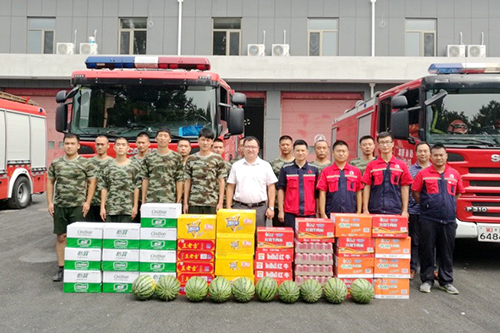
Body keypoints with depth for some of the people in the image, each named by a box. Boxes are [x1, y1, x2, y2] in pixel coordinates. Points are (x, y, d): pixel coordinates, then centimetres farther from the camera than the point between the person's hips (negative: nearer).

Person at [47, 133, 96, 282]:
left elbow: (92, 183, 0)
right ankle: (61, 268, 17)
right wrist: (50, 202, 5)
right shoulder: (55, 163, 8)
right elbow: (50, 182, 12)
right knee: (61, 237, 8)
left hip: (78, 207, -3)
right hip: (59, 206, 3)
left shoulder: (86, 163, -2)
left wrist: (87, 202, -7)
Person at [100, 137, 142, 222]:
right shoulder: (108, 167, 8)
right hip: (110, 209, 2)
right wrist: (102, 207, 1)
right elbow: (104, 188, 6)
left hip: (127, 209, -2)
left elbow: (137, 187, 0)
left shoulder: (134, 166, 2)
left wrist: (135, 206, -4)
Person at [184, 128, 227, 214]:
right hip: (194, 203, 2)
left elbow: (221, 181, 3)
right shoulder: (191, 159, 9)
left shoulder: (217, 159, 4)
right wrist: (185, 202, 5)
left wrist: (220, 202, -3)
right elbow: (187, 181, 10)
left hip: (212, 203, -1)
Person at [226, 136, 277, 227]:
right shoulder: (236, 165, 9)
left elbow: (271, 188, 6)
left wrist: (271, 208, -1)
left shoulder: (265, 166, 7)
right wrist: (228, 208, 1)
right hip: (239, 207, 1)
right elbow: (230, 188, 8)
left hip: (260, 208, 0)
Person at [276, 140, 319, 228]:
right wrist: (280, 211, -1)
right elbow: (281, 189, 3)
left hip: (310, 213, 1)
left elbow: (317, 192, 10)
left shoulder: (314, 169, 8)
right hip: (290, 213, -1)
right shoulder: (286, 169, 3)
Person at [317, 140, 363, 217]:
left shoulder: (356, 171, 6)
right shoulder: (326, 171, 2)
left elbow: (359, 193, 8)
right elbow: (322, 193, 0)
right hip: (331, 214, -1)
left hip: (351, 214, 1)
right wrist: (322, 214, -4)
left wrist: (359, 212, 4)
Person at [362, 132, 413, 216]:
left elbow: (405, 188, 7)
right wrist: (365, 209, -2)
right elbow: (367, 188, 3)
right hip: (375, 211, 0)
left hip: (395, 211, 0)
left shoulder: (401, 165, 6)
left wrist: (405, 210, 3)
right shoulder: (371, 165, 5)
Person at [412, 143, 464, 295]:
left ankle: (446, 281, 22)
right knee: (427, 251, 4)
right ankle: (427, 280, 15)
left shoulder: (454, 174, 7)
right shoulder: (423, 174, -1)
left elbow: (458, 193, 19)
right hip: (428, 219, -2)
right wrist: (427, 205, 4)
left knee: (447, 252, 10)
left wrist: (448, 205, 12)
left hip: (449, 220, 3)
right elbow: (415, 193, 5)